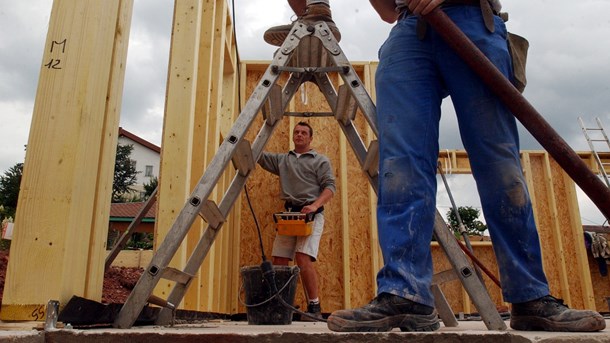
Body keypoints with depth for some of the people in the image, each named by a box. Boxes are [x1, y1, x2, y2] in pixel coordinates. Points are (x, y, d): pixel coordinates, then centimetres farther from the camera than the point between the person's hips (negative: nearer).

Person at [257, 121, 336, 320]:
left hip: (311, 214, -5)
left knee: (303, 258, -21)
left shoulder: (320, 160, 10)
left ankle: (314, 307, -13)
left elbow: (330, 186, -1)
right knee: (279, 261, -2)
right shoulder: (282, 160, 23)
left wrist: (315, 205, -18)